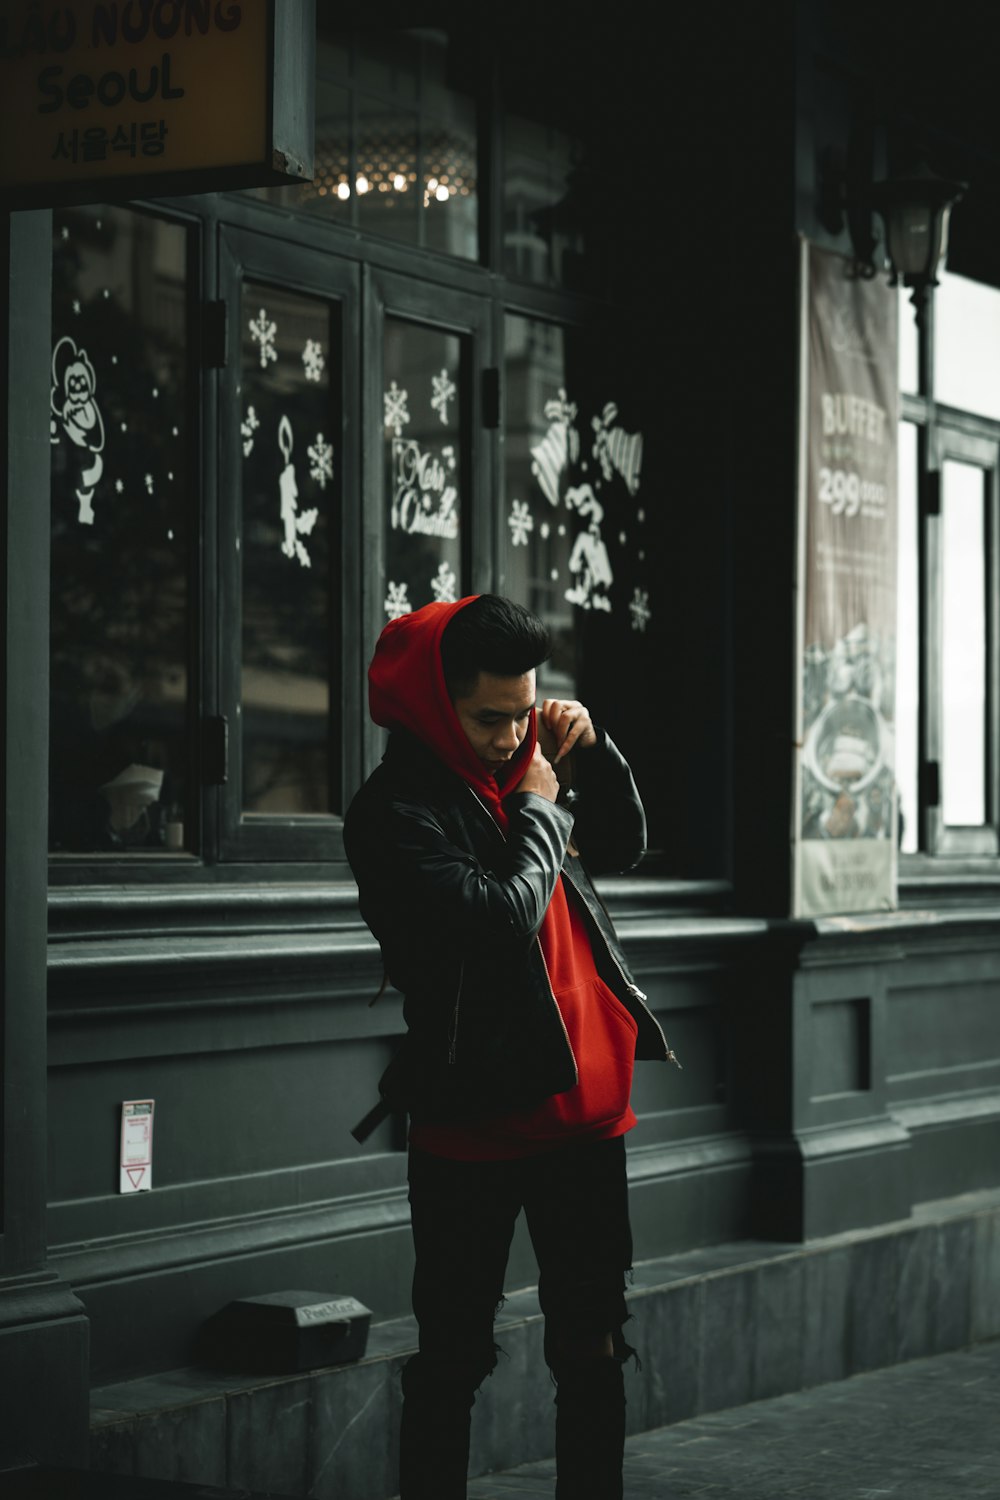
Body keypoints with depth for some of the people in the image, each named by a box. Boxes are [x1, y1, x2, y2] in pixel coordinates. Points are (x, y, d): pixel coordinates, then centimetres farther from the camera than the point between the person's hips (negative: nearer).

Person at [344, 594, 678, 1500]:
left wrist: (590, 753, 6)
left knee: (593, 1351, 12)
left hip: (583, 1113, 6)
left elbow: (622, 845, 23)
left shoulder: (519, 768, 8)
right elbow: (502, 917, -24)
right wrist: (539, 810, -9)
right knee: (454, 1359, 4)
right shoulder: (397, 814, -13)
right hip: (473, 1127, -6)